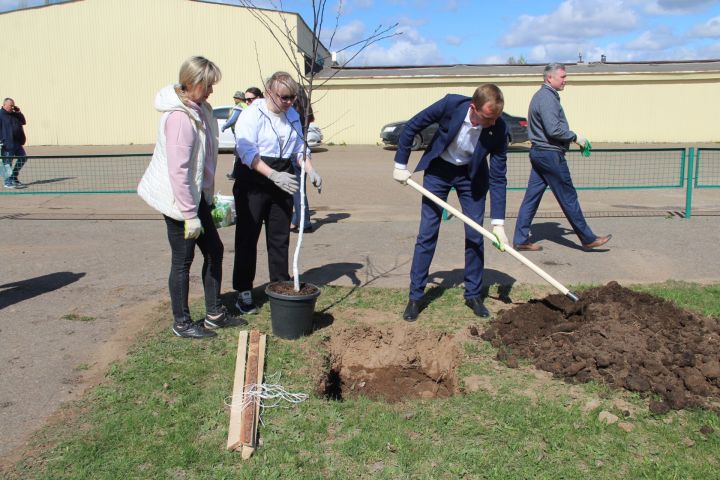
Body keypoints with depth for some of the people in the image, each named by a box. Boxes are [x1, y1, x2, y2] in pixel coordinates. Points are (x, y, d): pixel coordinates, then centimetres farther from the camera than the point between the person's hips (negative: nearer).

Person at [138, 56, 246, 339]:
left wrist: (207, 198, 20)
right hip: (177, 199, -10)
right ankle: (181, 323, 20)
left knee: (214, 250, 14)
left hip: (195, 195, 10)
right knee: (183, 260, 3)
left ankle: (214, 314, 27)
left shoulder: (198, 109, 7)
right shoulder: (179, 117, -23)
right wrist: (190, 215, -23)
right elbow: (178, 171, -25)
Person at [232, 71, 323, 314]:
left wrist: (311, 171, -1)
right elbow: (247, 152, -20)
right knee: (248, 237, 1)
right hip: (253, 181, -6)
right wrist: (274, 175, -30)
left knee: (280, 238, 10)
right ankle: (243, 292, 10)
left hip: (283, 181, 6)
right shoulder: (252, 114, -11)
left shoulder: (292, 115, 11)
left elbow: (299, 147, 17)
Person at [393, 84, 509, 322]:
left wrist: (498, 222, -21)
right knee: (427, 233, -2)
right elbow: (412, 127, -14)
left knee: (475, 235, -1)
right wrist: (400, 165, -11)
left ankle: (473, 294, 15)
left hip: (472, 174, 1)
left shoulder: (499, 129, -25)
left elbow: (498, 177, -19)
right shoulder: (451, 104, -29)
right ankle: (415, 296, 6)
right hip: (438, 169, -1)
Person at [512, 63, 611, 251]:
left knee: (531, 197, 8)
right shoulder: (547, 98, -16)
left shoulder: (542, 95, 17)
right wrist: (575, 137, -10)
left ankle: (520, 239, 9)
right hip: (550, 154, -10)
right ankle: (588, 239, 12)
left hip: (538, 153, 10)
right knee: (568, 197, 0)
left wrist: (573, 137, 12)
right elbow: (554, 130, -24)